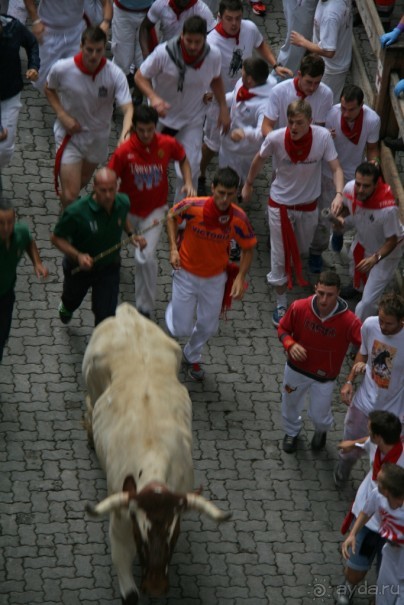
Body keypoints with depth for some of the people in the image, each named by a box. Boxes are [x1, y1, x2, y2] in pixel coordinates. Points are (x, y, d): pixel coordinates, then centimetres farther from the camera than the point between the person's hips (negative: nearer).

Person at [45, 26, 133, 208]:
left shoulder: (115, 75, -21)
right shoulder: (61, 69, -20)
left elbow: (128, 109, -26)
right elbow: (49, 90, 2)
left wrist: (124, 135, -46)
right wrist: (63, 115, -14)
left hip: (98, 136, 2)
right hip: (69, 136, -2)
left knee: (83, 179, 26)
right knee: (70, 195, -10)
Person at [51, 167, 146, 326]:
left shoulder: (123, 203, -21)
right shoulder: (77, 212, -37)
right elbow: (56, 238, -24)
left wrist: (131, 233, -11)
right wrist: (78, 255, -38)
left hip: (109, 267, 1)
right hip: (79, 266, -1)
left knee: (106, 315, -3)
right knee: (72, 300, 31)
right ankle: (66, 307, 70)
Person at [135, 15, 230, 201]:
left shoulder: (213, 55, -17)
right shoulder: (164, 53, -28)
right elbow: (140, 76, -17)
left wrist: (223, 109, 3)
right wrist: (154, 97, -34)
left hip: (192, 120, 1)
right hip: (161, 115, -1)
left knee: (190, 170, -4)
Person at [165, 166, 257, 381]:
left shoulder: (239, 218, -22)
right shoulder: (193, 206, -27)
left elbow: (248, 248, -6)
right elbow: (172, 217, -4)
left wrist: (240, 278, -16)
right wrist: (173, 248, -14)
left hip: (215, 278, 2)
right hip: (186, 273, -2)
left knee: (208, 327, 16)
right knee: (181, 329, 4)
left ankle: (191, 357, 48)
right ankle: (173, 310, 42)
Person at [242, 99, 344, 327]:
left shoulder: (322, 137, -24)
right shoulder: (276, 138, -24)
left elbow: (336, 168, -19)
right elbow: (259, 160, -3)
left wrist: (339, 194, -37)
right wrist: (249, 184, 10)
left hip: (308, 205, 2)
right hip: (281, 203, -2)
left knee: (302, 249, 24)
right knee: (280, 255, 3)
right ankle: (281, 304, 20)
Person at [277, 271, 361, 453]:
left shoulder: (349, 321, -31)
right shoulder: (299, 308, -24)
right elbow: (283, 329, -7)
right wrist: (290, 345, -28)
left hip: (325, 377, -2)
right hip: (296, 369, 2)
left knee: (319, 416, 13)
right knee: (290, 403, 26)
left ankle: (321, 431, 54)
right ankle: (291, 432, 62)